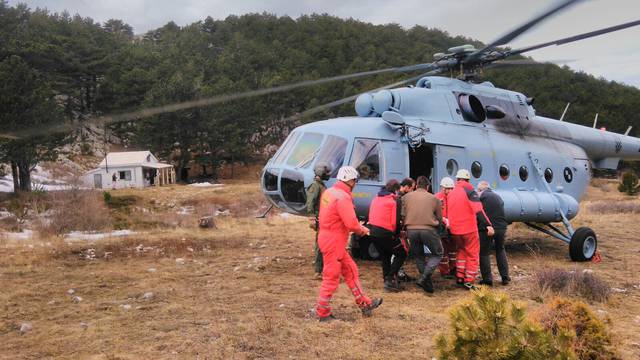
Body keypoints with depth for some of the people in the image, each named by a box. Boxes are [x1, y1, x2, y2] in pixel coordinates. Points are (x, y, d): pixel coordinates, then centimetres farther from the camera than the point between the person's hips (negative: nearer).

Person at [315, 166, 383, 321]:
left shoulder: (329, 192, 8)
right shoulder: (343, 197, -21)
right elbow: (352, 224, -26)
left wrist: (358, 226, 9)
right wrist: (362, 230, -4)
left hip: (328, 237, 10)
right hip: (333, 242, -10)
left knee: (351, 271, 17)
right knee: (332, 278, 2)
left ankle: (365, 304, 26)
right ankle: (323, 313, 13)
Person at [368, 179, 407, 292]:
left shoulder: (376, 198, 15)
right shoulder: (394, 200, -8)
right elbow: (395, 220, -13)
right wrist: (397, 233, 2)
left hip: (373, 232, 7)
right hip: (386, 233, -7)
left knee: (385, 256, 23)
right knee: (401, 254, 6)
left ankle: (387, 280, 22)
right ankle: (390, 279, -3)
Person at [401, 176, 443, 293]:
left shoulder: (406, 197, 9)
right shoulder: (434, 198, 8)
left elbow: (402, 216, 5)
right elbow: (439, 218, 12)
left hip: (411, 230, 2)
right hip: (428, 230, -2)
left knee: (418, 256, 20)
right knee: (437, 254, 14)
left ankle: (427, 283, 16)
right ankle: (424, 277, -6)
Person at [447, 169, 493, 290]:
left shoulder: (450, 194, 11)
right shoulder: (469, 191, -9)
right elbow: (479, 210, -19)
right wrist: (488, 225, -23)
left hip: (455, 229, 6)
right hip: (469, 228, -6)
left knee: (461, 250, 25)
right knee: (473, 254, 5)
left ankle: (459, 277, 20)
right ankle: (469, 281, 4)